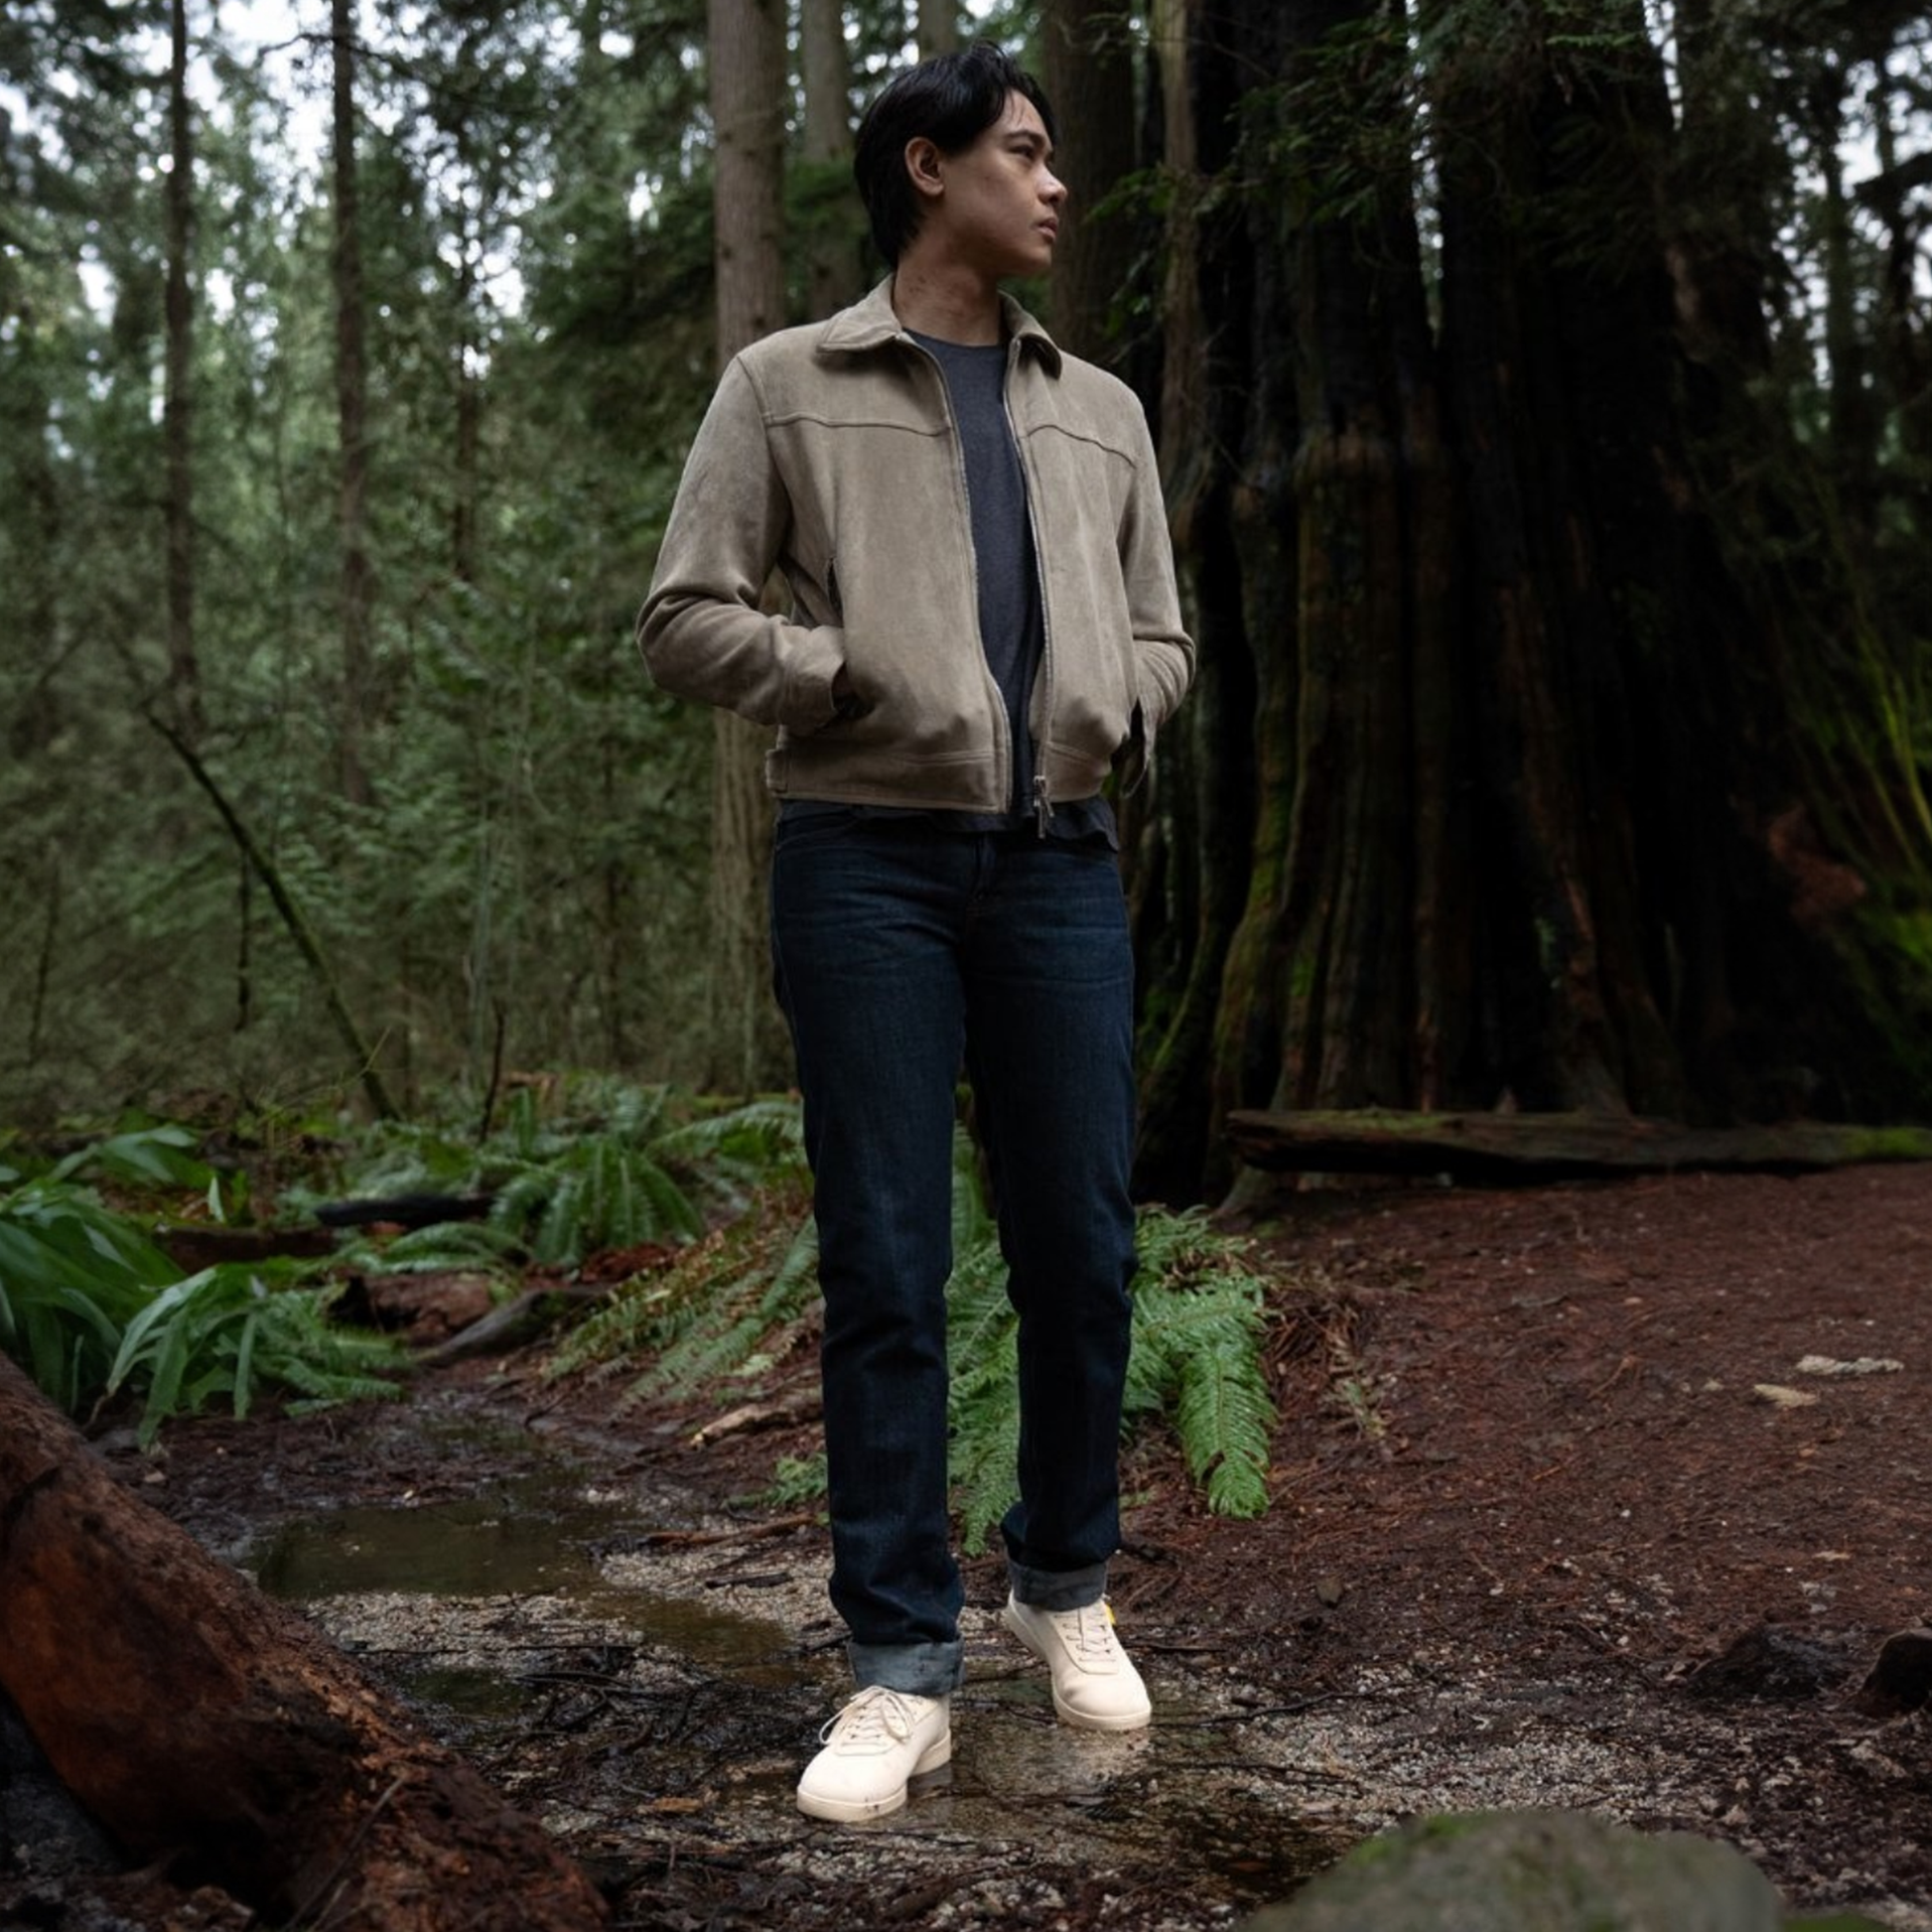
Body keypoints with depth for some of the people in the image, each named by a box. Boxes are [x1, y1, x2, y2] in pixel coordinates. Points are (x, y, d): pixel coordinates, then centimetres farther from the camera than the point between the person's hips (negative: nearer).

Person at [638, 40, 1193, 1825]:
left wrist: (1113, 707, -2)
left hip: (1059, 863, 4)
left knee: (1080, 1253, 4)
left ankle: (1067, 1588, 25)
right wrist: (872, 679, -12)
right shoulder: (786, 384, 7)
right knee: (886, 1270, -3)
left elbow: (1161, 641, 21)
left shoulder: (1101, 412, 18)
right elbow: (684, 622, 1)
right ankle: (905, 1671, 6)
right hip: (869, 859, -3)